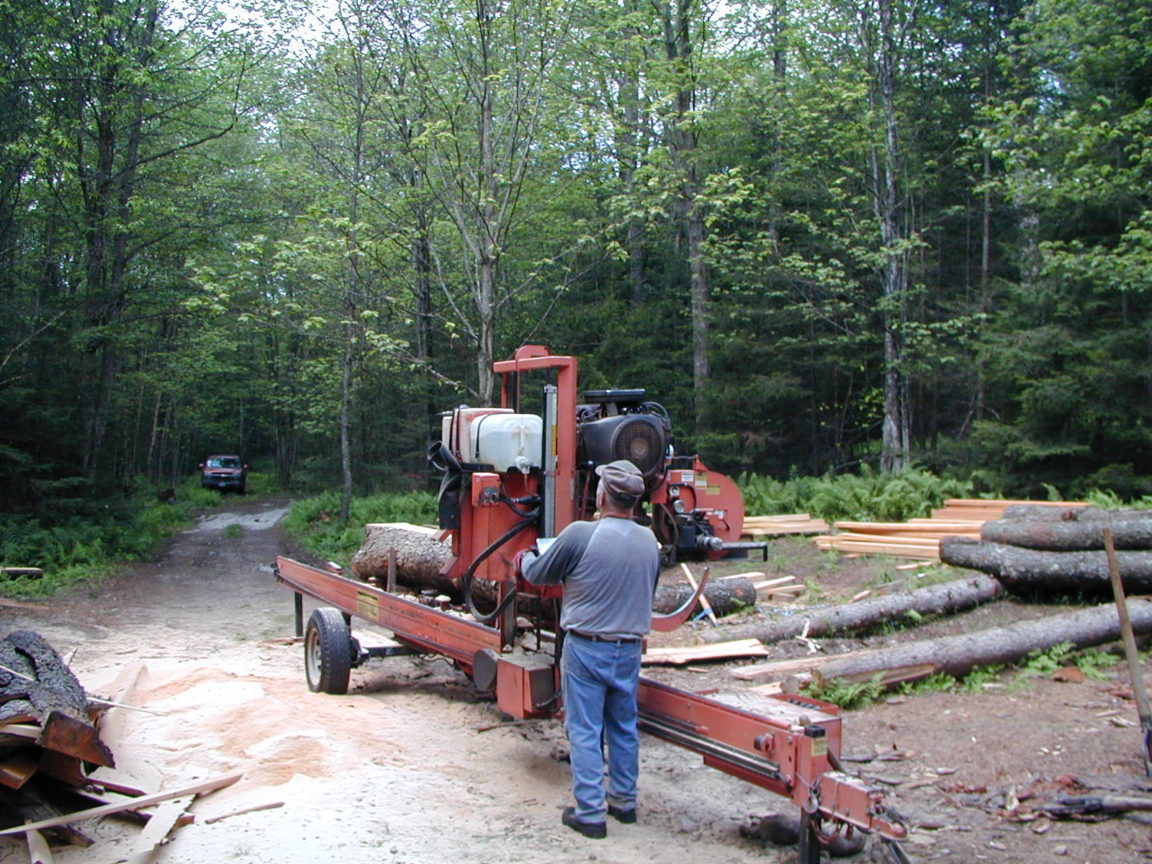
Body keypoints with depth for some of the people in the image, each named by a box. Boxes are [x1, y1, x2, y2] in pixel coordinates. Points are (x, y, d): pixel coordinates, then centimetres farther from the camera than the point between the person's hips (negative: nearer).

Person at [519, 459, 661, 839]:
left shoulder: (579, 535, -18)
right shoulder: (650, 542, -1)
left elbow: (538, 574, -4)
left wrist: (525, 559, 19)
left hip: (586, 647, -5)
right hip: (630, 648, 5)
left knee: (585, 731, 4)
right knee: (624, 728, 18)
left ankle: (590, 813, 9)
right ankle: (623, 801, 30)